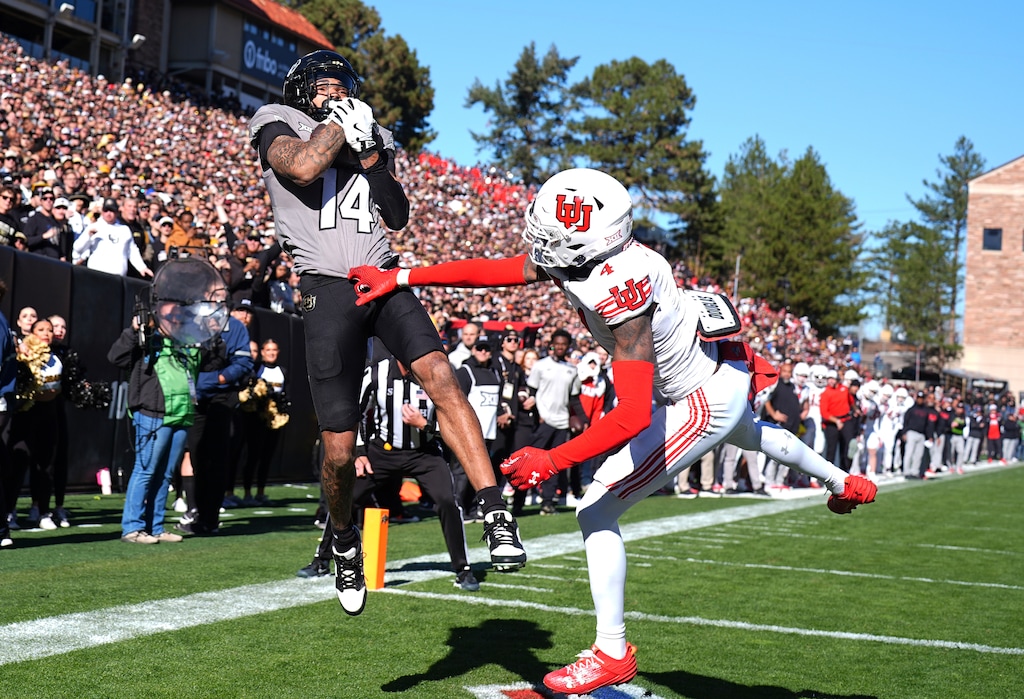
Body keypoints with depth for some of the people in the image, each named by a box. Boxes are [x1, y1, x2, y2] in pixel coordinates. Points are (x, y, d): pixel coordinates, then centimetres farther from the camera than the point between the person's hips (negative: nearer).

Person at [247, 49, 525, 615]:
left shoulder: (374, 137, 21)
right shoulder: (277, 126, 8)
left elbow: (398, 217, 11)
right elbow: (303, 167, -16)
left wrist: (369, 152, 1)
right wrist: (340, 121, 0)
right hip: (327, 291, -3)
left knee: (439, 378, -23)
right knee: (339, 449, -1)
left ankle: (495, 514, -25)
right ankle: (345, 543, 26)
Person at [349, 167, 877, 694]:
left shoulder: (621, 296, -38)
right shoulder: (582, 251, -13)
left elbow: (633, 417, -41)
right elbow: (494, 271, -7)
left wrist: (552, 461, -40)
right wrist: (400, 278, -11)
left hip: (705, 401, -10)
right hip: (724, 371, 10)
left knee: (596, 512, -8)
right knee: (749, 435, 42)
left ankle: (612, 653, 2)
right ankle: (842, 483, 70)